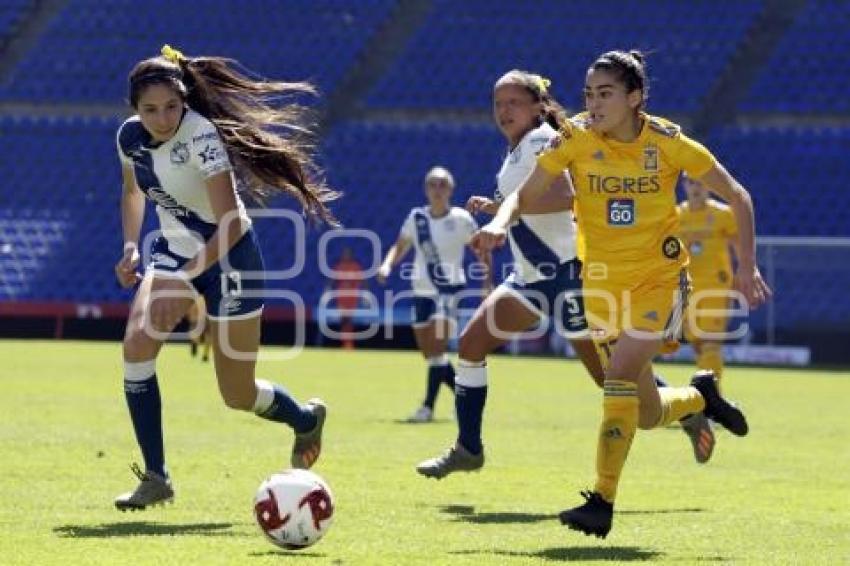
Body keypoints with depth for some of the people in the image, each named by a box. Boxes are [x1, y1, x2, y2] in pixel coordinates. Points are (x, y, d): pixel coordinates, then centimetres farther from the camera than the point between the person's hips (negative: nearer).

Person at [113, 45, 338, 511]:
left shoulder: (202, 137, -29)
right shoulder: (130, 136, -9)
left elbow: (230, 224, -32)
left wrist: (181, 279, -39)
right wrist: (131, 247, -1)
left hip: (228, 257, -5)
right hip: (172, 250, 6)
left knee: (237, 395, 3)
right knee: (136, 344, -21)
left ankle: (306, 419, 39)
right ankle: (155, 478, -12)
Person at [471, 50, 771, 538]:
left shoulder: (667, 141, -12)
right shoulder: (575, 139, -7)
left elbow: (737, 196, -2)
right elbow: (526, 195, -3)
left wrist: (748, 265, -8)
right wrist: (501, 221, -25)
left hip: (660, 278, -3)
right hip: (604, 284, 3)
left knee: (621, 374, -26)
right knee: (647, 415, 8)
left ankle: (603, 502, -19)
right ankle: (702, 396, 43)